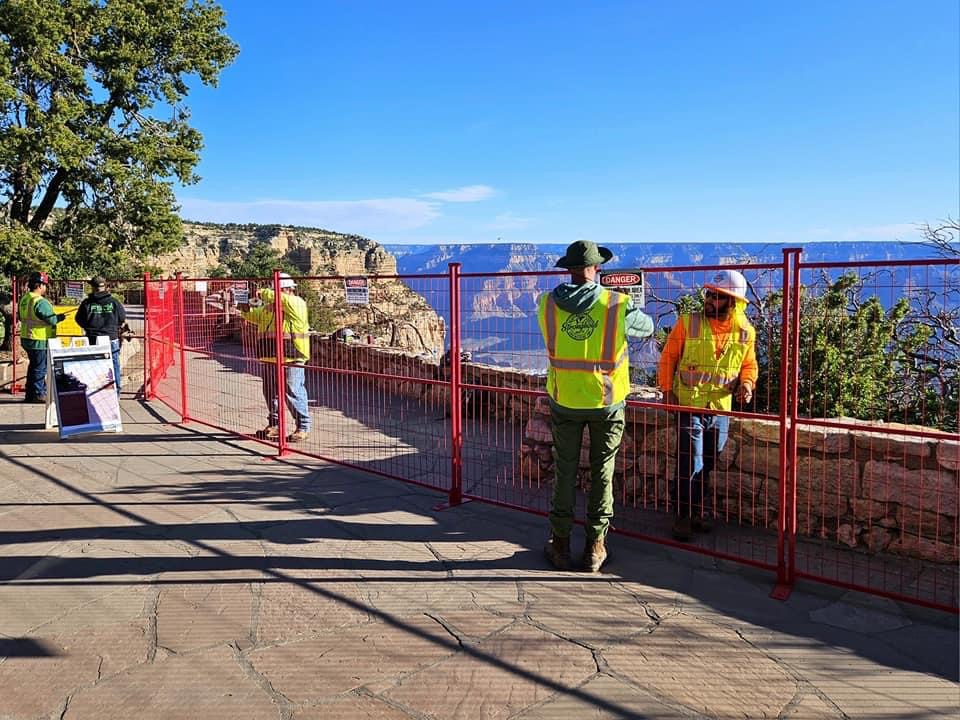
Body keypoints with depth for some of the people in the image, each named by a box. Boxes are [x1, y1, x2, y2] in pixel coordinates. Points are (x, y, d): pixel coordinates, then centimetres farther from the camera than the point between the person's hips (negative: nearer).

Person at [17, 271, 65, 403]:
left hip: (27, 339, 9)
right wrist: (60, 317, -3)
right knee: (40, 368, 0)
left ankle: (30, 394, 25)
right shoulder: (40, 302, -21)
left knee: (33, 366, 19)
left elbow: (20, 316, 18)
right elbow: (51, 320, -21)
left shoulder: (23, 299, 8)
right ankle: (38, 394, 6)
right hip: (40, 341, -9)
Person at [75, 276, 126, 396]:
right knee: (114, 365, 9)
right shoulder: (114, 302, -6)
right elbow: (123, 318, 3)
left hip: (92, 340, 1)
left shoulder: (87, 303, -5)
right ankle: (115, 392, 12)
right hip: (111, 339, -1)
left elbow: (79, 320, 4)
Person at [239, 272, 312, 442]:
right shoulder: (268, 307, 19)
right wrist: (246, 309, 4)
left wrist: (264, 294, -6)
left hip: (290, 358, -8)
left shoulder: (296, 303, -5)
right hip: (269, 358, 8)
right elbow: (253, 316, 26)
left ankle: (303, 427, 1)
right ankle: (274, 425, 26)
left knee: (293, 392, -7)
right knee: (270, 392, 14)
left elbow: (278, 299, -21)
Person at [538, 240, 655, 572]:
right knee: (602, 473, 11)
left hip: (564, 401, 2)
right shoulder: (618, 306, -14)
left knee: (565, 471, 13)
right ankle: (595, 548, 18)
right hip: (606, 402, -1)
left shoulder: (547, 305, -9)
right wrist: (634, 313, 26)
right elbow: (647, 328, 5)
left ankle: (560, 545, 21)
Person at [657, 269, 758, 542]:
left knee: (707, 465, 14)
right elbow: (668, 357, -2)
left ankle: (701, 513, 30)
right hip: (689, 406, -3)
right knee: (691, 465, -5)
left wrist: (746, 383, -8)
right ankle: (684, 516, 9)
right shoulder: (688, 323, -10)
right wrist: (668, 390, -8)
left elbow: (749, 365, 13)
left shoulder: (746, 332, -1)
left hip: (721, 409, 3)